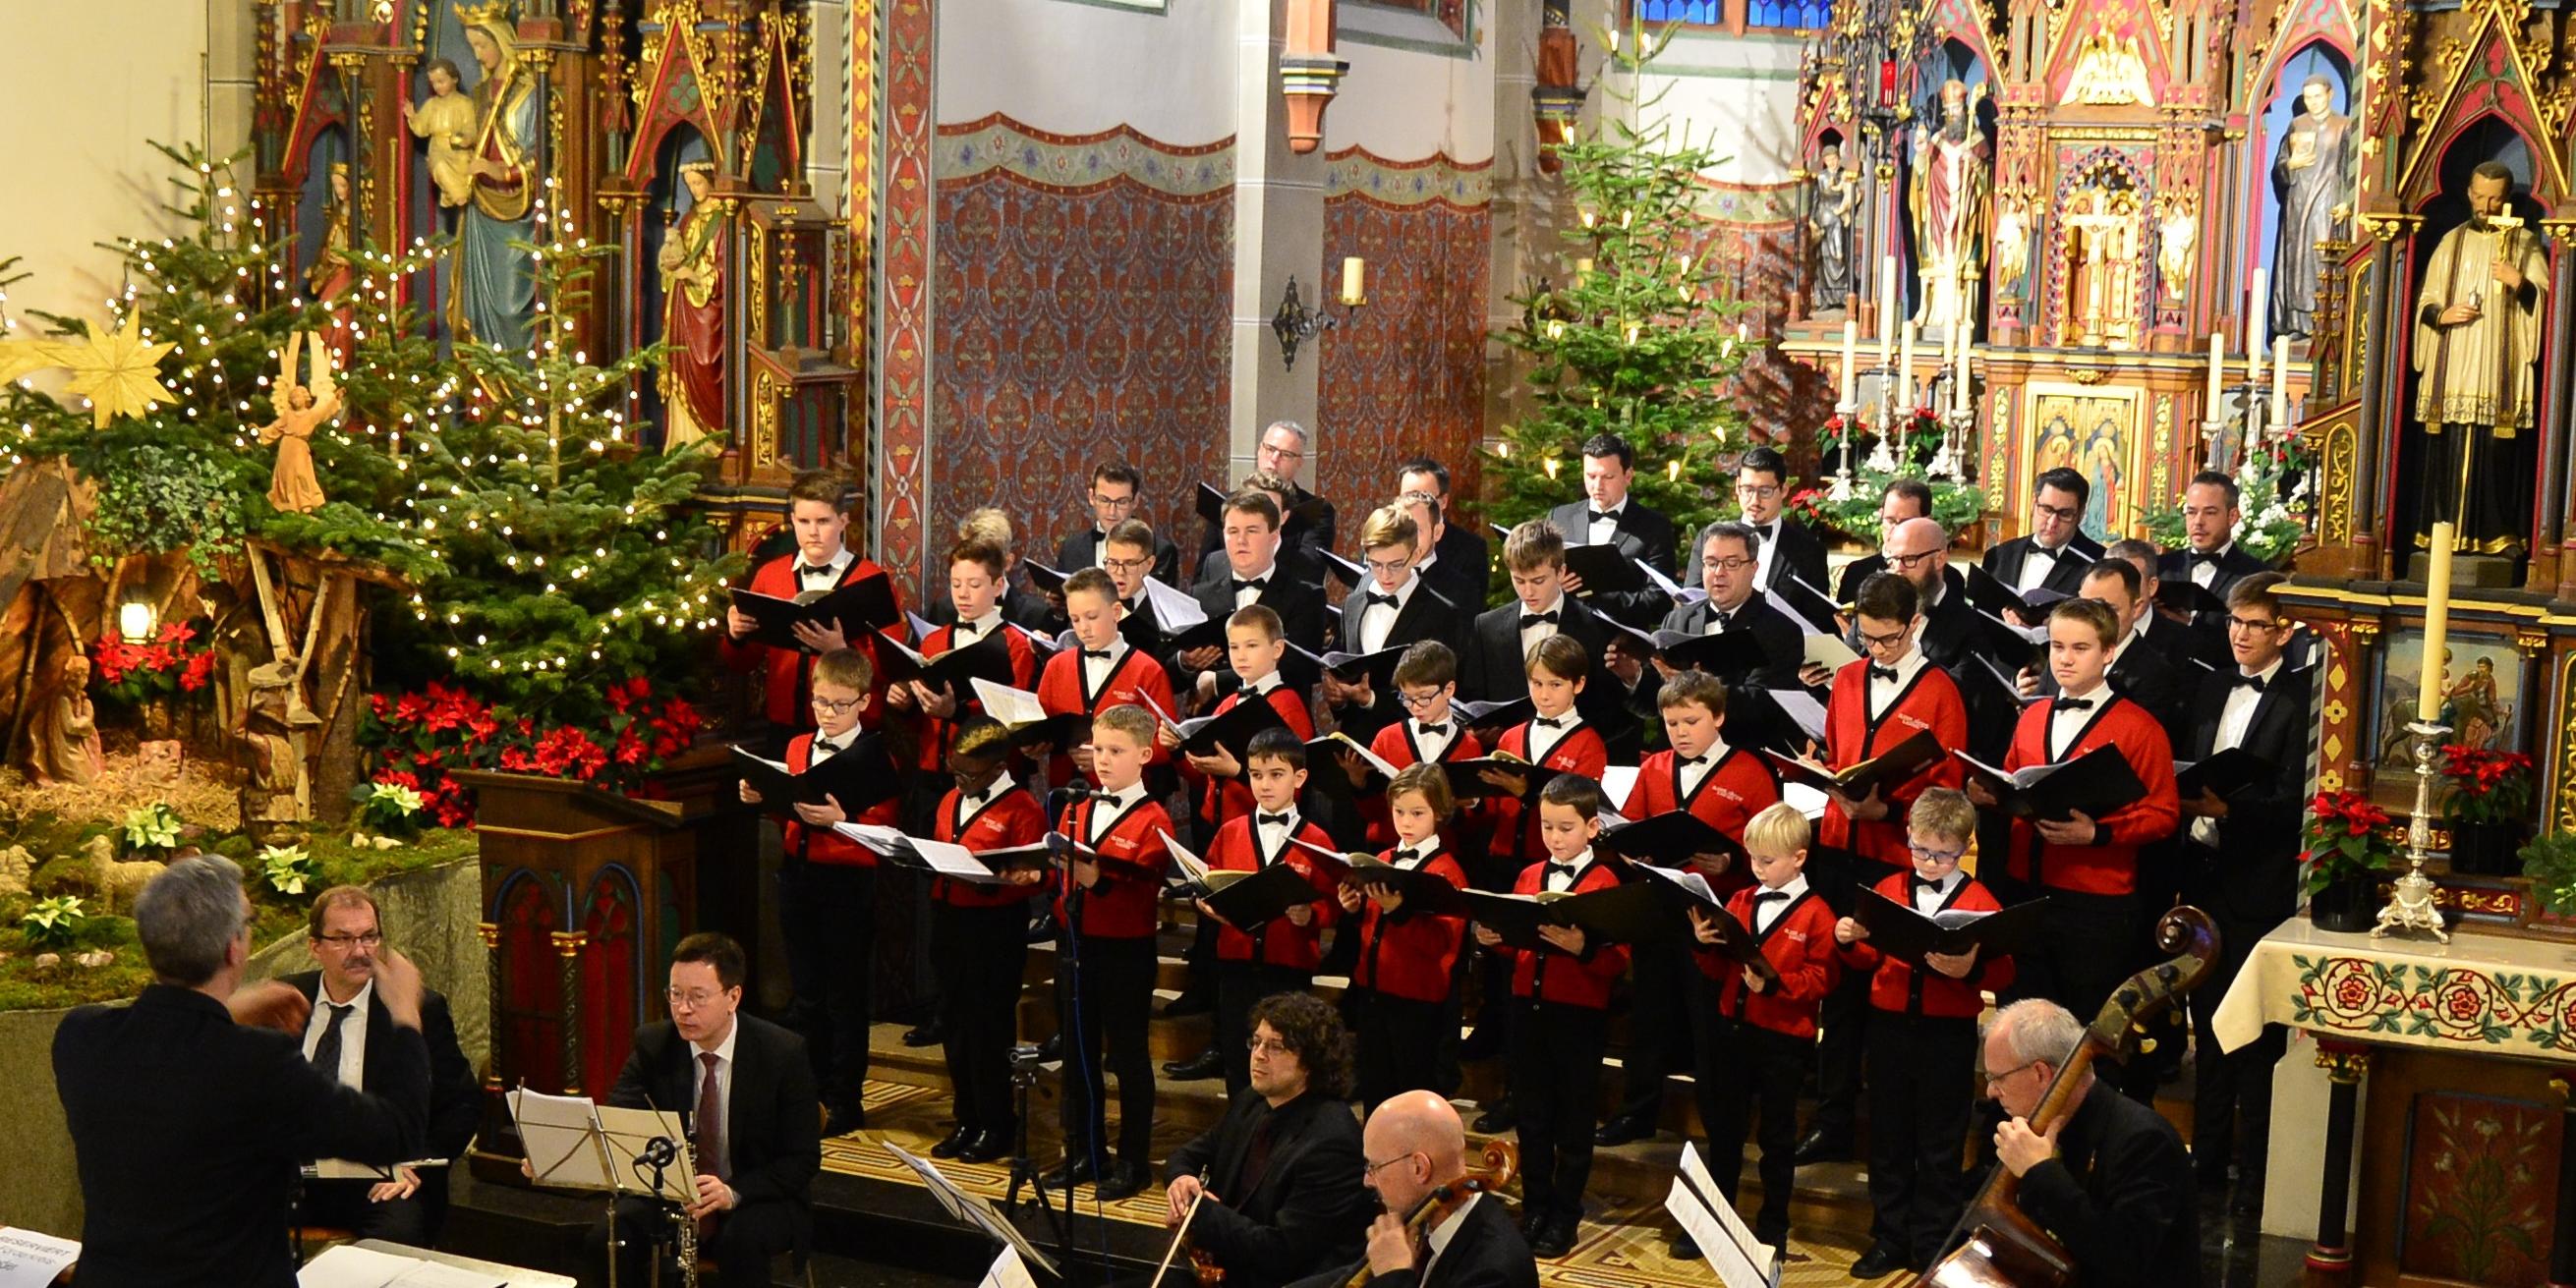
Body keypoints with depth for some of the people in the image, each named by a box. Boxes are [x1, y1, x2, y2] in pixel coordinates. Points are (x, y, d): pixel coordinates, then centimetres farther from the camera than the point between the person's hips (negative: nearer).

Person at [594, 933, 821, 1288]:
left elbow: (803, 1159, -12)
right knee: (607, 1238, -25)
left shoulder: (783, 1053, -14)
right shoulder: (653, 1044, -5)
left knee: (741, 1240, -36)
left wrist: (734, 1192, -30)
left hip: (758, 1197, -3)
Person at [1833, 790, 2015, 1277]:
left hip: (1949, 1033, -3)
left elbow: (2003, 972, -8)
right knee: (1888, 1137, 11)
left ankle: (1933, 1246, 18)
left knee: (1940, 1145, 6)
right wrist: (1851, 942, -8)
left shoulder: (1979, 901, -4)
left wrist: (1970, 969, -27)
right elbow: (1869, 961, 12)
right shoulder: (1888, 889, 5)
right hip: (1889, 1026, 3)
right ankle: (1890, 1239, 22)